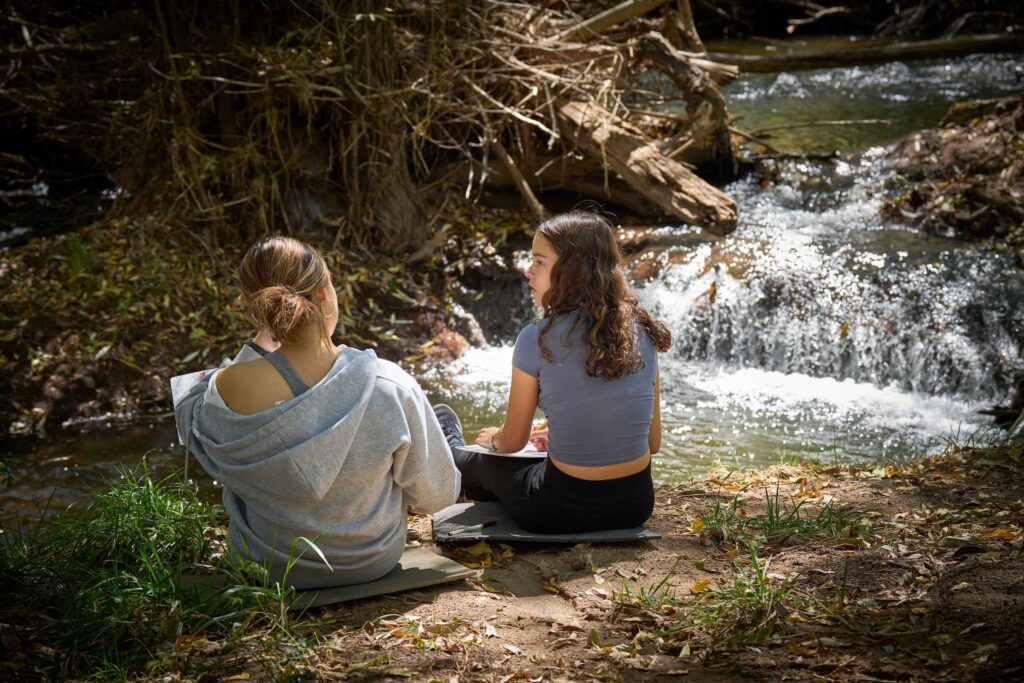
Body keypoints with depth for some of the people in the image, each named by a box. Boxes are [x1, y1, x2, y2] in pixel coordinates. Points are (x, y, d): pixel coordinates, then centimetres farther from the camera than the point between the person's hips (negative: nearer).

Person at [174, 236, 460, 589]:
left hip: (271, 567, 1)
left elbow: (188, 419, 0)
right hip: (374, 562, 0)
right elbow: (438, 495, -13)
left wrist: (258, 347, -2)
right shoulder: (391, 387, -29)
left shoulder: (229, 390, -28)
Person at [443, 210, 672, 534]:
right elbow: (652, 441, 6)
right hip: (637, 506, 4)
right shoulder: (642, 332, -3)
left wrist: (492, 438, 22)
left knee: (475, 463, 26)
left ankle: (451, 455, 58)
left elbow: (513, 442, -3)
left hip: (564, 510, -4)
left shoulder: (537, 340, -16)